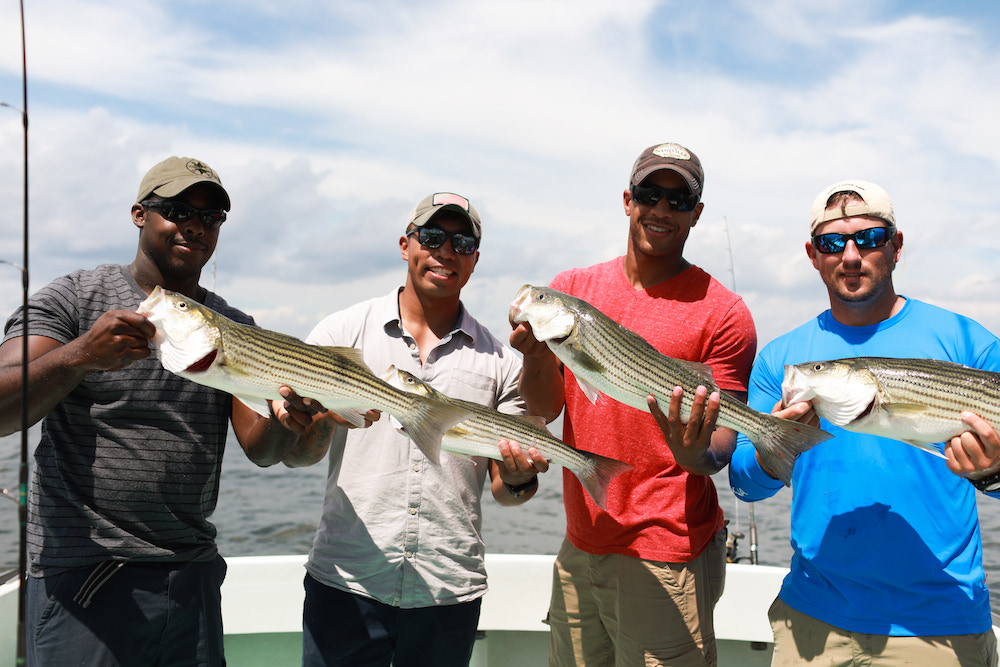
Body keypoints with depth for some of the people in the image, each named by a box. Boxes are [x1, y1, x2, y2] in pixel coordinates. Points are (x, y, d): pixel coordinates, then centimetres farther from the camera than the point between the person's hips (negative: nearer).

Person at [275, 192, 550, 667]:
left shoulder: (500, 361, 5)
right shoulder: (342, 332, 2)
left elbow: (502, 487, 8)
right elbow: (294, 454, -1)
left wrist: (519, 479, -15)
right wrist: (326, 418, -22)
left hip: (450, 591, 2)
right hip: (345, 581, -1)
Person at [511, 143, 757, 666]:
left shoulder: (722, 313, -7)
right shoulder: (572, 288, 4)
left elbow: (726, 436, -7)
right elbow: (543, 411, 0)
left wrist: (699, 456, -30)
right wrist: (537, 354, -20)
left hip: (665, 559, -4)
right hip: (578, 548, 4)